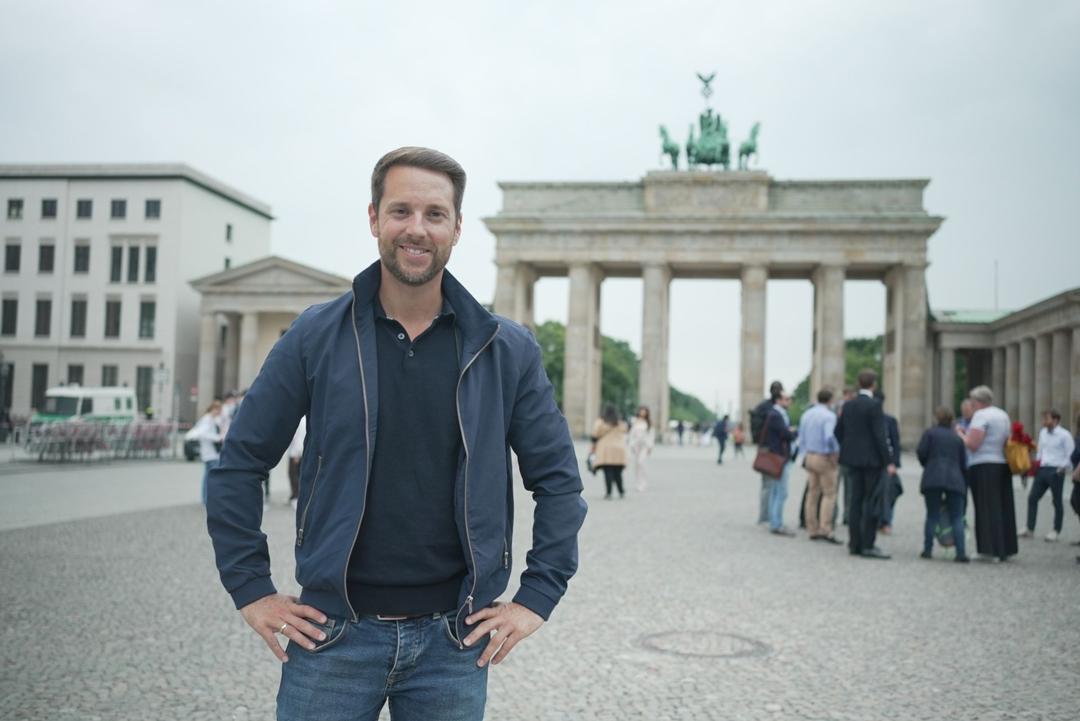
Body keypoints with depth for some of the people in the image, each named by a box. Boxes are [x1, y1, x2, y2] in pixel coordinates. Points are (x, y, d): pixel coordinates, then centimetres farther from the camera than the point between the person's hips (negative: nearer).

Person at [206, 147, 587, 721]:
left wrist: (537, 597, 0)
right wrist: (250, 588, -1)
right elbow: (239, 464, 3)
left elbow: (558, 479, 5)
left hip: (453, 639, 1)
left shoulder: (507, 349, 0)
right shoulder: (315, 336, -2)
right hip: (333, 631, -1)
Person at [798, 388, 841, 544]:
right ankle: (825, 529, -10)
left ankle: (812, 530, 12)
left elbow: (801, 439, 13)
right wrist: (836, 452, -14)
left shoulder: (806, 414, 9)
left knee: (812, 494, 10)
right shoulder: (829, 416, -14)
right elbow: (829, 437, -28)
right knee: (829, 494, -2)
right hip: (824, 458, -7)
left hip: (809, 457, 7)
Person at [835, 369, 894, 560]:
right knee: (871, 502, -2)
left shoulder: (848, 405, 8)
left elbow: (838, 432, 11)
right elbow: (879, 435, -15)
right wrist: (887, 462, -12)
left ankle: (855, 543, 12)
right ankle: (868, 545, -3)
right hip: (871, 459, -6)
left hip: (853, 458, 6)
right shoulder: (874, 406, -12)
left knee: (856, 500, 9)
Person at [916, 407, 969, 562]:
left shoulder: (930, 433, 7)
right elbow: (964, 464, 16)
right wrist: (965, 486, 24)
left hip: (933, 479, -2)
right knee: (957, 518, 2)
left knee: (932, 515, 5)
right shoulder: (957, 438, 18)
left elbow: (921, 452, -4)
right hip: (955, 480, 2)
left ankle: (928, 550, 6)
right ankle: (961, 553, -8)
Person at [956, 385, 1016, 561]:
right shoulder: (1003, 415, 15)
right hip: (1003, 466, 8)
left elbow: (972, 444, -18)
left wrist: (961, 434, 1)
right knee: (1003, 507, 11)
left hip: (984, 468, -8)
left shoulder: (981, 415, -11)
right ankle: (1005, 548, 16)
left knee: (987, 508, -4)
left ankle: (990, 549, -3)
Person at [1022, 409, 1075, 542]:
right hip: (1042, 469, 6)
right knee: (1032, 498, 2)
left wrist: (1064, 467, -17)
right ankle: (1030, 529, 7)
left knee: (1057, 501, 5)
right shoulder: (1042, 432, 12)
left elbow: (1070, 455, -8)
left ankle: (1056, 531, 15)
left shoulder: (1064, 435, -7)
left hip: (1056, 471, -6)